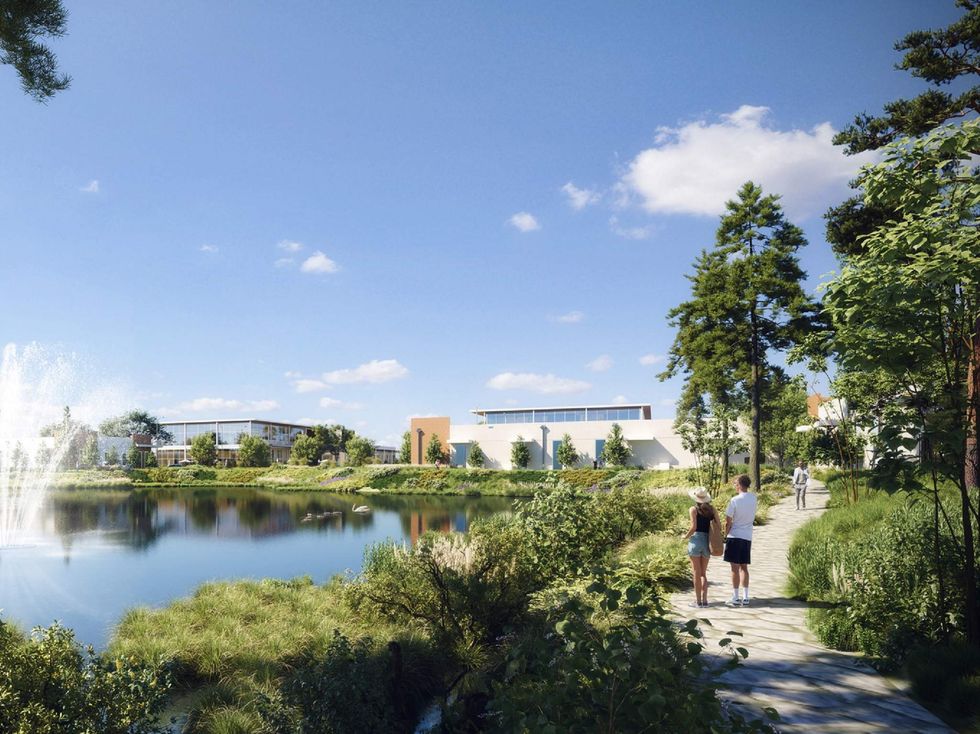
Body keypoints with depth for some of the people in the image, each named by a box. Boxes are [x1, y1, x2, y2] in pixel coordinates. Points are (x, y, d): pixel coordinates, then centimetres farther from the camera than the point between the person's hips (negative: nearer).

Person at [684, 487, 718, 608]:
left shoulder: (694, 509, -6)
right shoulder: (712, 509, 5)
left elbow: (693, 527, -13)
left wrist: (686, 537, 3)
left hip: (696, 540, -4)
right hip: (707, 542, 4)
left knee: (696, 573, 5)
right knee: (703, 573, 15)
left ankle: (698, 601, 7)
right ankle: (704, 600, 11)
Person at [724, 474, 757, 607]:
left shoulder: (735, 500, -14)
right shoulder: (753, 498, 3)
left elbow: (728, 522, -11)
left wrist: (726, 535, 4)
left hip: (735, 536, -6)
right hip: (747, 536, 6)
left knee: (735, 567, 0)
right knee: (744, 567, 13)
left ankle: (735, 598, 3)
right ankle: (745, 598, 14)